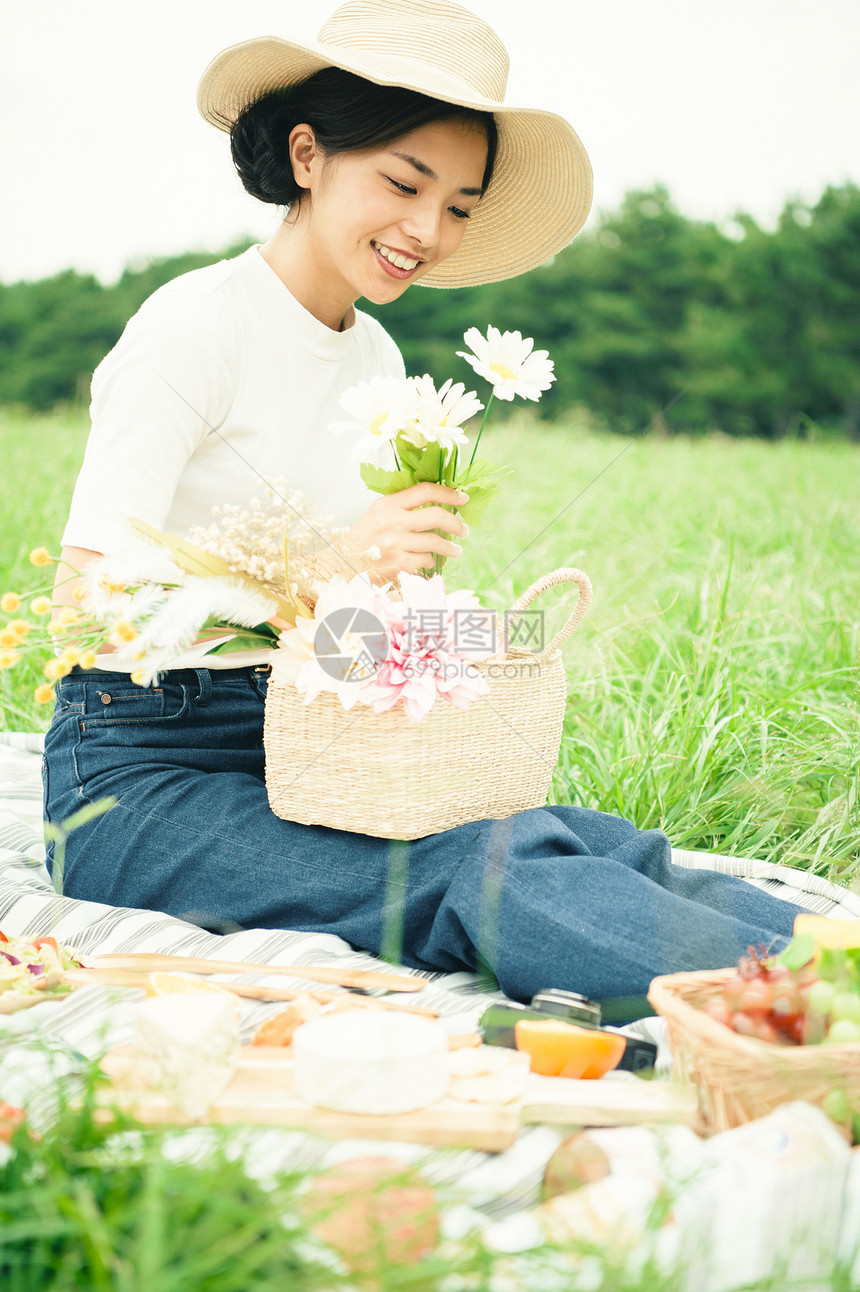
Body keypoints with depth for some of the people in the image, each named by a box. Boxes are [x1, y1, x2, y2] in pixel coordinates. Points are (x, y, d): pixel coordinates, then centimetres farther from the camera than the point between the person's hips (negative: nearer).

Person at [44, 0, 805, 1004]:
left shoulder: (375, 359, 12)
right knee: (488, 878, -31)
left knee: (599, 844, -20)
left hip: (296, 761, 7)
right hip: (141, 778, -6)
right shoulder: (195, 327, -11)